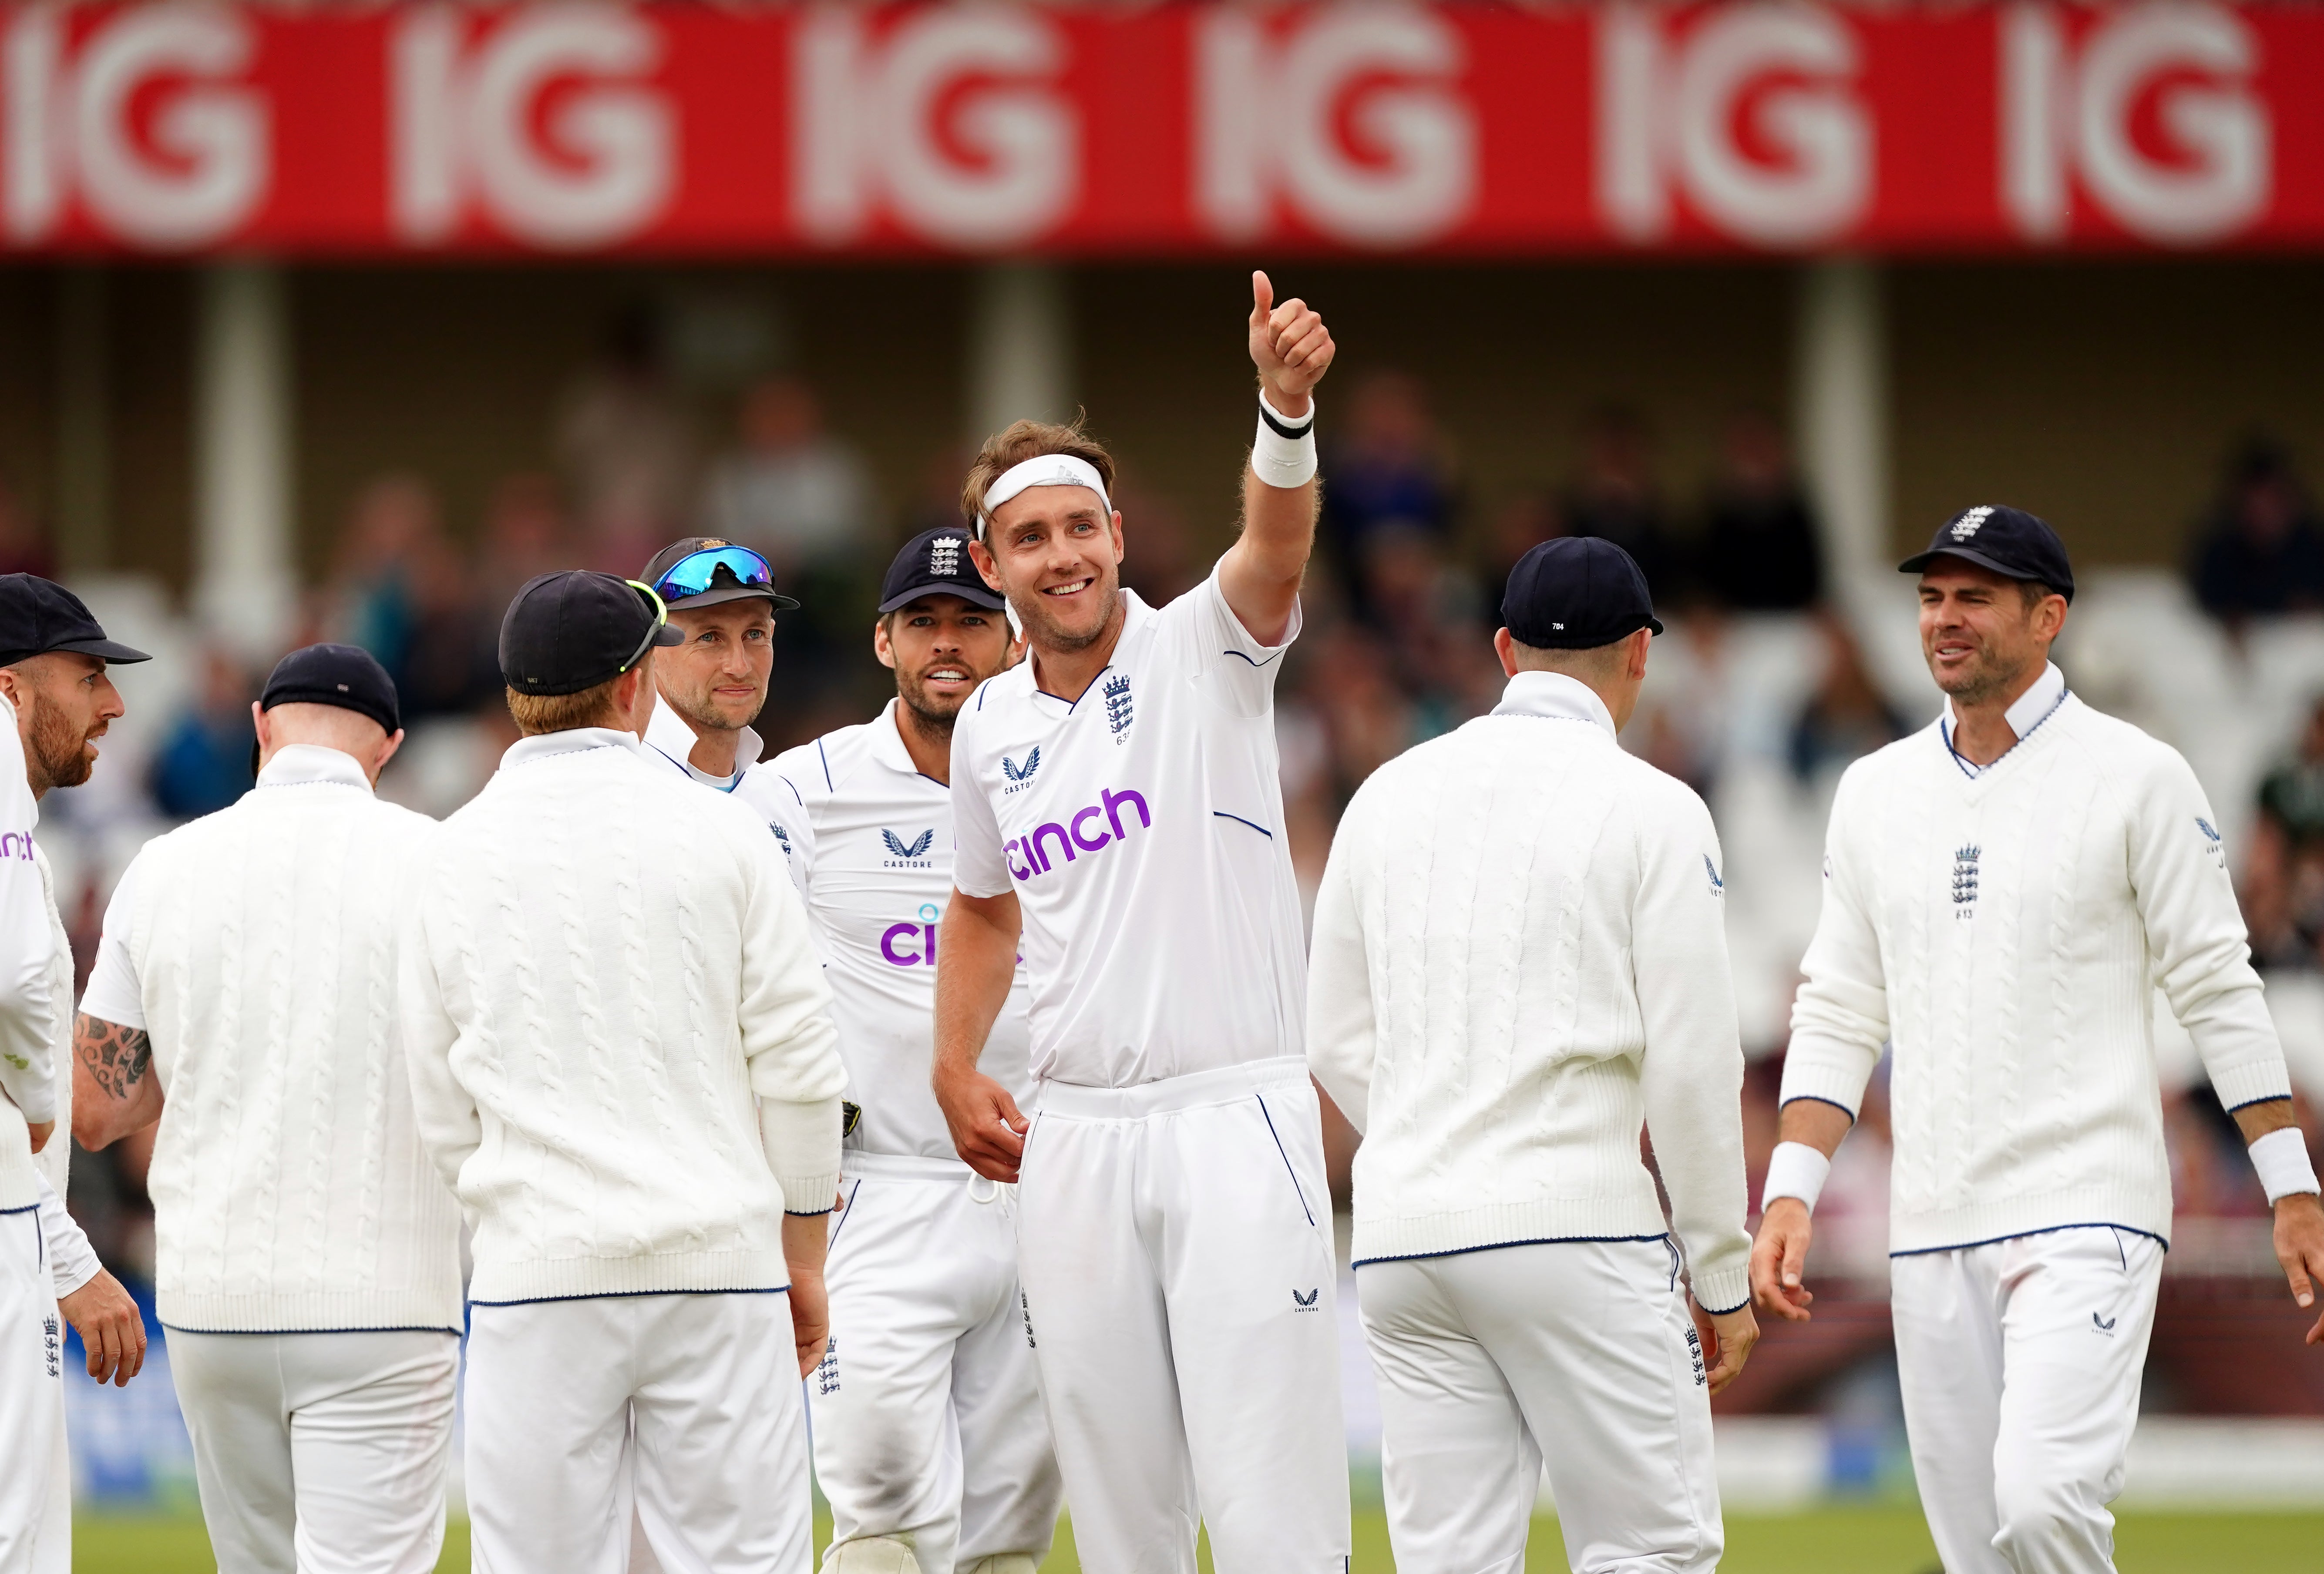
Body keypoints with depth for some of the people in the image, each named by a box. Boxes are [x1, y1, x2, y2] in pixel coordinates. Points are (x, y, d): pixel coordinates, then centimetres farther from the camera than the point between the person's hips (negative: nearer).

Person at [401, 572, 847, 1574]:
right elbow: (798, 1069, -1)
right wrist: (803, 1257, 9)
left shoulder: (451, 859, 3)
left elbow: (441, 1113, 6)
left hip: (535, 1271, 1)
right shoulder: (716, 832, -1)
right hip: (720, 1265, -1)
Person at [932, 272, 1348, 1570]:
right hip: (1072, 1141, 5)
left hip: (1233, 1120, -5)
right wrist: (955, 1068, 15)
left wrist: (1287, 404, -43)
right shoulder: (989, 730, 12)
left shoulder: (1204, 655, -3)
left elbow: (1278, 541, -24)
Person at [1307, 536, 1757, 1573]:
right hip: (1578, 1230, -5)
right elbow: (1692, 1064, -5)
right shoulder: (1651, 808, -3)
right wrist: (1724, 1277, 2)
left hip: (1401, 1239, 5)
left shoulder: (1390, 795, 11)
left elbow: (1338, 1040, 14)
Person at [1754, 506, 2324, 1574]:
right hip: (1932, 1235, 5)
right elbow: (1839, 1012, 13)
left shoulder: (2135, 779, -1)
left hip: (2086, 1215, -5)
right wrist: (1791, 1195, 2)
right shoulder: (1876, 793, 12)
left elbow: (2218, 992, -1)